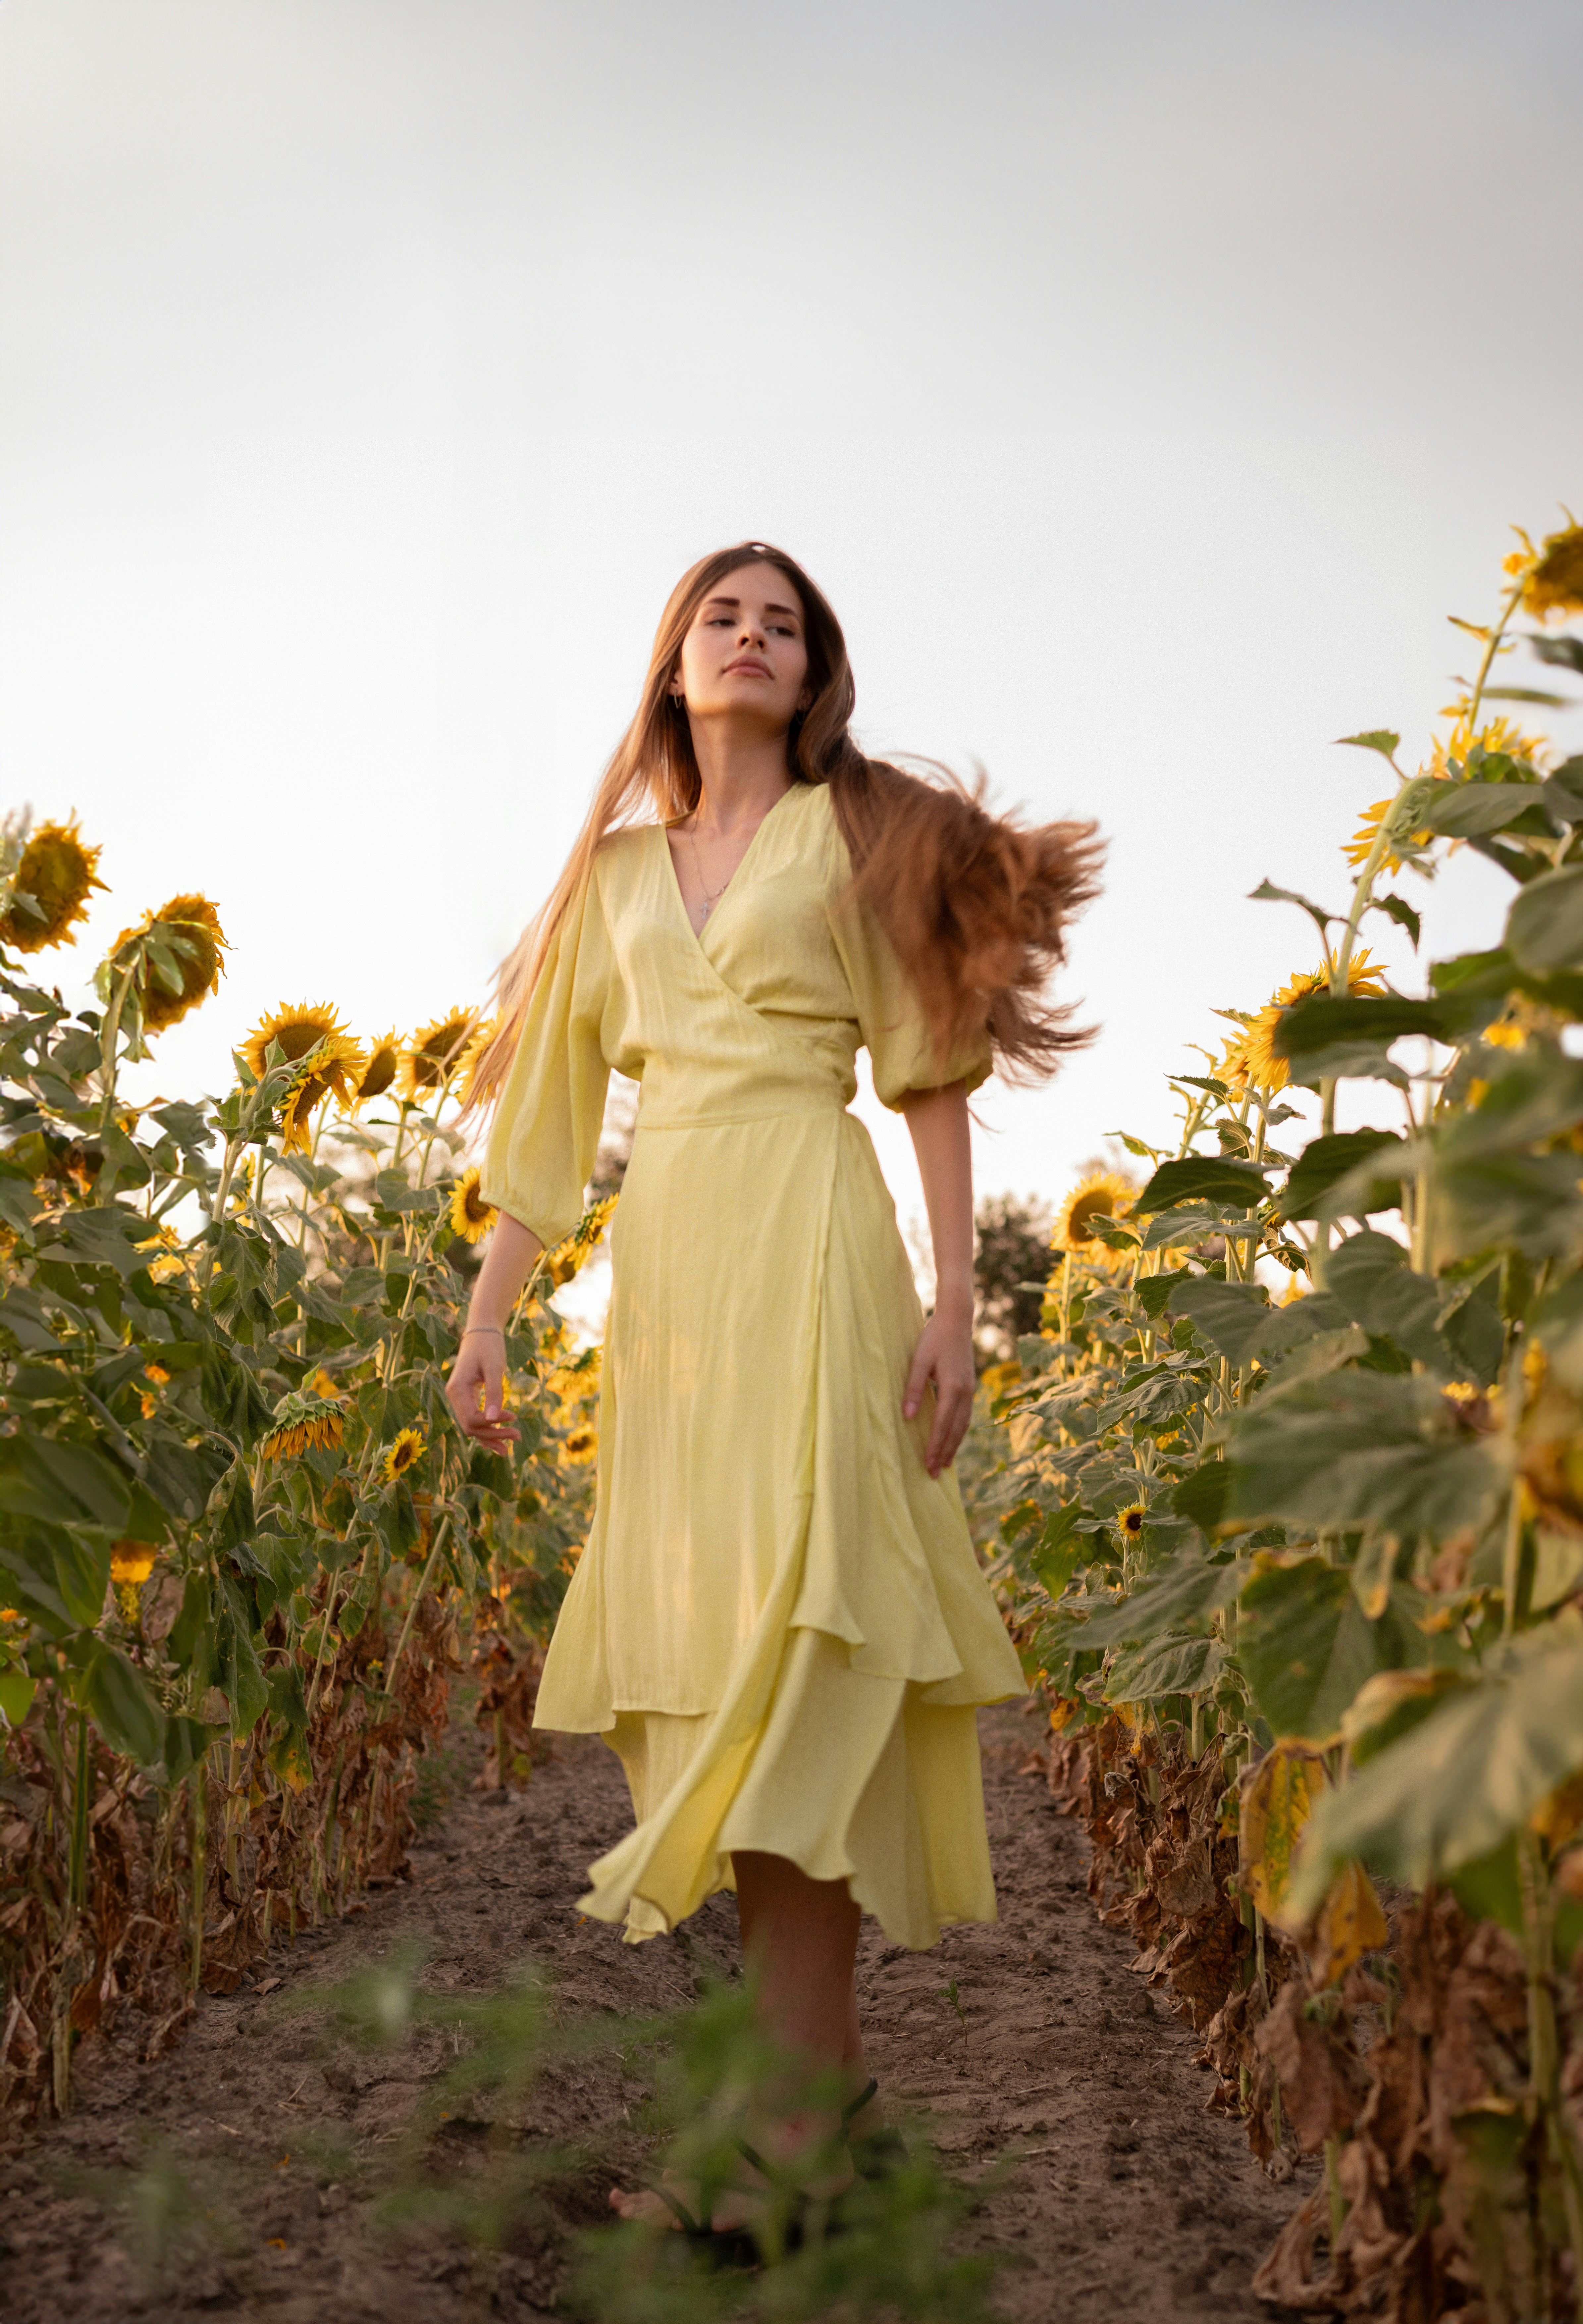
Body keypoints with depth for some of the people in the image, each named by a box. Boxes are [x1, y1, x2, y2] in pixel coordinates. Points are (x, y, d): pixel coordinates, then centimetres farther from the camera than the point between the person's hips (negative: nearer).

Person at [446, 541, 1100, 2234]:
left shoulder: (858, 833, 8)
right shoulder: (613, 873, 20)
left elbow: (932, 1075, 3)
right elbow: (547, 1111, 19)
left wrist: (953, 1298, -6)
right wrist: (487, 1316, 13)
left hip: (806, 1245, -5)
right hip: (662, 1261, 5)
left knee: (787, 1624, -16)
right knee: (694, 1633, 1)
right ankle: (825, 2063, 8)